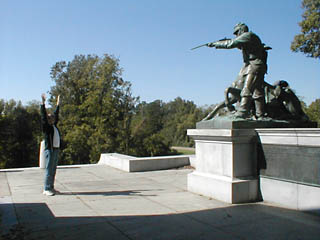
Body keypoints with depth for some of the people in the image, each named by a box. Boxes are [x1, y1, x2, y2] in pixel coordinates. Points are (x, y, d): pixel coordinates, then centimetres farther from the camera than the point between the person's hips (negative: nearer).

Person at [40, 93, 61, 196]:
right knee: (49, 170, -5)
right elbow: (43, 116, -14)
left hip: (56, 150, 8)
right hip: (49, 150, -8)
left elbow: (56, 115, 26)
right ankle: (46, 189, 0)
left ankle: (51, 187, 20)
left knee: (53, 170, 12)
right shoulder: (47, 127, -5)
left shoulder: (54, 126, 15)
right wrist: (43, 103, -18)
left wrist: (58, 104, 32)